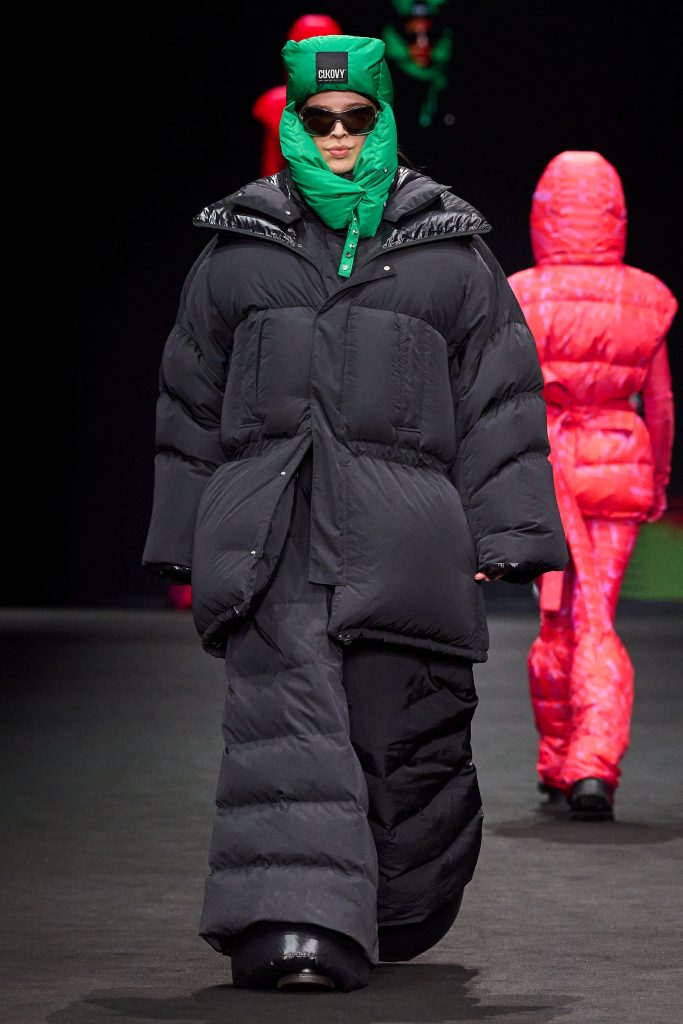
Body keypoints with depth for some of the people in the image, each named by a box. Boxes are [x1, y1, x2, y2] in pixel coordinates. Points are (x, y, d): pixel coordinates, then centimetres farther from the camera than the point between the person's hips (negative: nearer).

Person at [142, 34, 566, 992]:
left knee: (410, 734, 3)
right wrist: (185, 542, 14)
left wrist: (502, 535, 1)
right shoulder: (239, 248, 15)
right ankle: (293, 922, -23)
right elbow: (191, 402, 19)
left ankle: (404, 918, 21)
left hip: (404, 535, 0)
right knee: (287, 725, -14)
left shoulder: (451, 248, 12)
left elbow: (502, 397, 10)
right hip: (271, 535, 0)